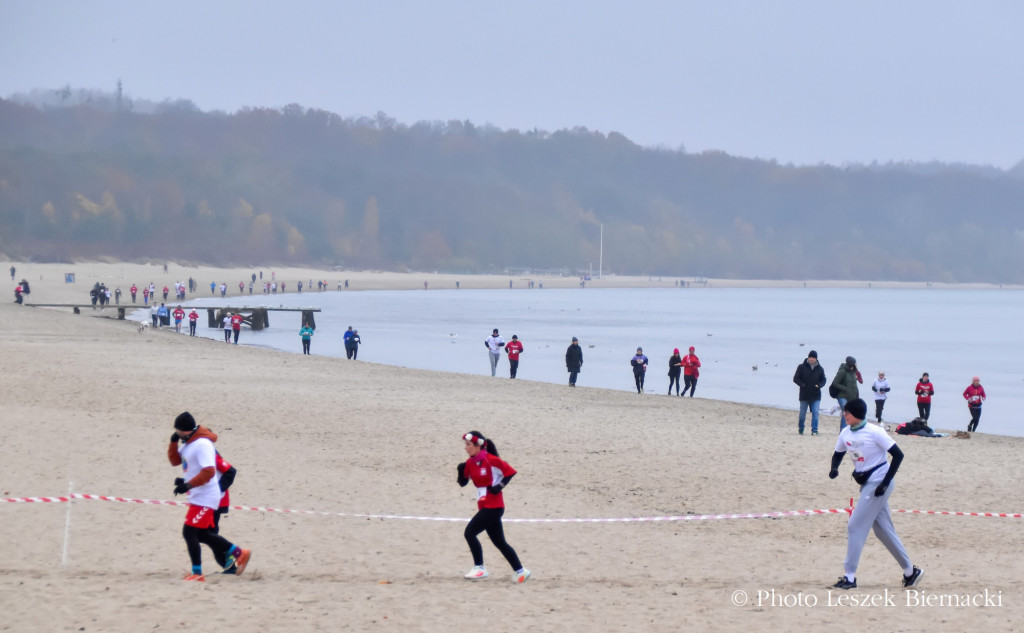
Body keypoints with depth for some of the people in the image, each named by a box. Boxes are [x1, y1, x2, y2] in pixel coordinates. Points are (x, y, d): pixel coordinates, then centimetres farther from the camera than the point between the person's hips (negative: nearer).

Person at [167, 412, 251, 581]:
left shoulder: (202, 445, -19)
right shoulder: (187, 443, 11)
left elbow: (209, 472, -26)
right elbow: (175, 460, 20)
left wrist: (188, 485, -30)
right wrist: (173, 442, 3)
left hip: (205, 498, -10)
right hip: (197, 497, 10)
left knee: (189, 532, -11)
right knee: (203, 534, 16)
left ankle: (197, 573, -7)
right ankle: (239, 553, 25)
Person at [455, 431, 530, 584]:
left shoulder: (491, 460, -15)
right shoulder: (470, 463, 7)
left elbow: (511, 472, -10)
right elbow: (463, 483, 11)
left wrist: (500, 486, -18)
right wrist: (461, 471, -7)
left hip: (494, 506, -8)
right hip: (484, 506, 8)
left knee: (470, 532, -15)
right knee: (499, 542, 12)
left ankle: (479, 568, -7)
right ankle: (520, 571, 21)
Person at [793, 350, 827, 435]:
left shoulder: (819, 369, 6)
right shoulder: (802, 367, 0)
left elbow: (823, 380, 12)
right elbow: (795, 378, -1)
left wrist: (818, 385, -10)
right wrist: (803, 385, -17)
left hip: (816, 395, 1)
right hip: (804, 395, -1)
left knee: (815, 412, -8)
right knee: (802, 413, 8)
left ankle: (814, 430, -7)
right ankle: (800, 429, 25)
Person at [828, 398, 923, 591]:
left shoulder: (874, 432, -17)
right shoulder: (846, 433, 4)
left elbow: (898, 455, -16)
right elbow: (838, 454, 18)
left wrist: (885, 482, -20)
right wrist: (834, 468, -5)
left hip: (878, 483, -8)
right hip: (867, 485, 8)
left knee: (855, 526, -11)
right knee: (883, 530, 13)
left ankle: (849, 577, -8)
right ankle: (910, 571, 25)